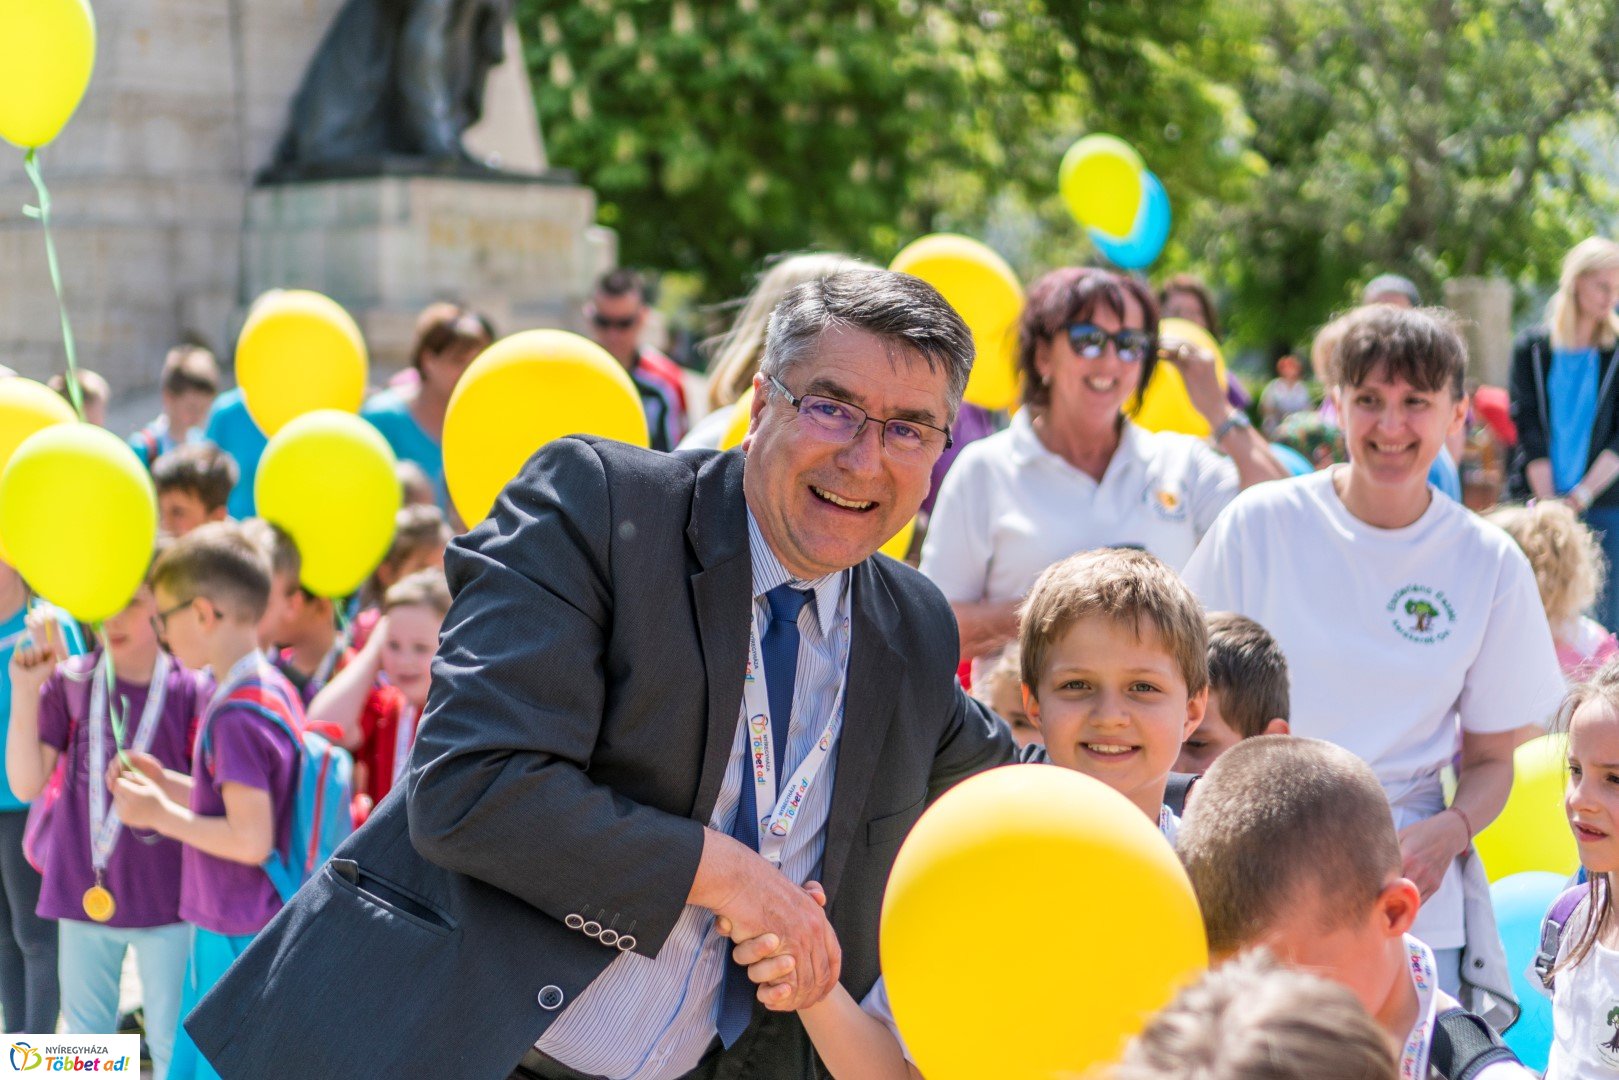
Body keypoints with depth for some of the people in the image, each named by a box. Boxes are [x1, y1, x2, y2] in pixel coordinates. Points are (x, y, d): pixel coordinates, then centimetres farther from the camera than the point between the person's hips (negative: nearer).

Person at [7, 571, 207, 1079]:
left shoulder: (191, 690, -7)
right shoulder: (69, 682, -1)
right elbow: (27, 784, -5)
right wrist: (24, 692, -14)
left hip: (164, 899, -2)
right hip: (83, 892, 3)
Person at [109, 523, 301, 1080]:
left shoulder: (237, 716, -22)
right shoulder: (273, 690, 8)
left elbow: (251, 839, -25)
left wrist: (160, 815, -15)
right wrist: (168, 785, 9)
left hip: (238, 944, -10)